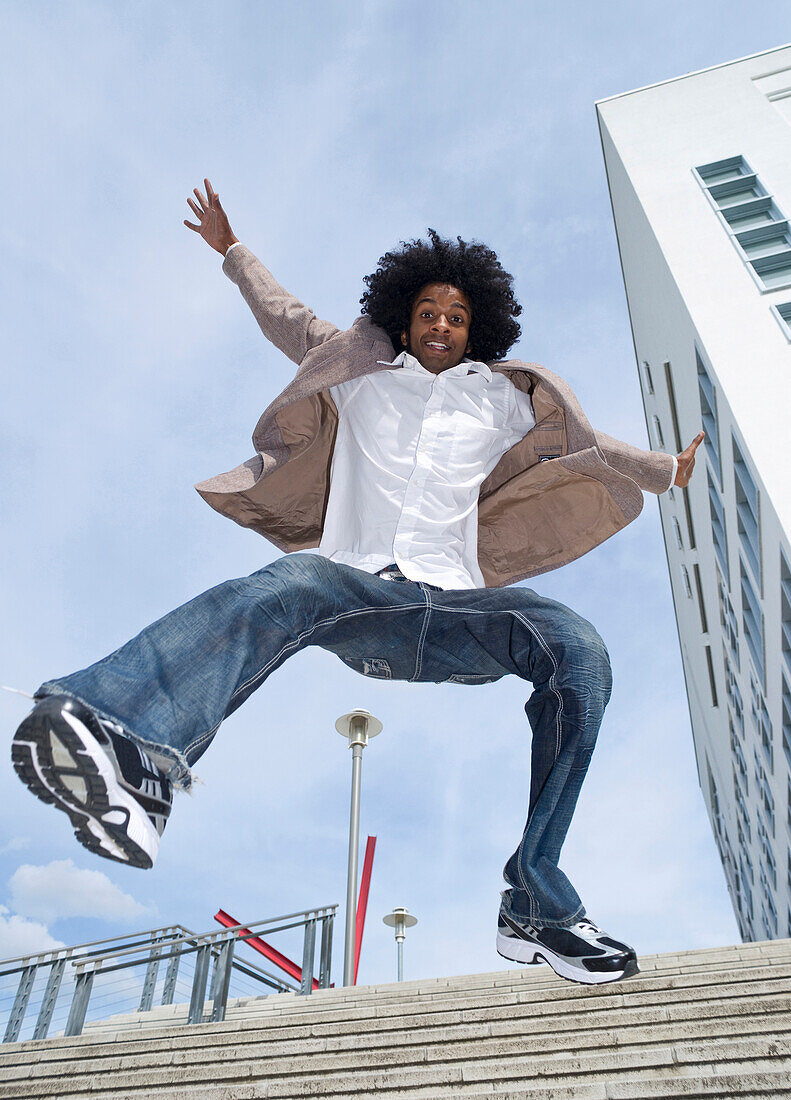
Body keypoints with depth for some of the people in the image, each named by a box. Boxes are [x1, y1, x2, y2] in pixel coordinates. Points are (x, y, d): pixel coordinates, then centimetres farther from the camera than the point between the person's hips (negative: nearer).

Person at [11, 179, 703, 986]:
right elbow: (286, 320, 40)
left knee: (578, 651, -27)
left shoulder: (502, 397, 26)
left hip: (451, 604, 2)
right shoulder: (362, 372, 26)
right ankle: (134, 761, -68)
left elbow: (586, 447, 37)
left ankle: (536, 908, -21)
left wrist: (669, 470, 39)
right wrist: (231, 250, 50)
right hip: (355, 587, -1)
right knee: (285, 586, -38)